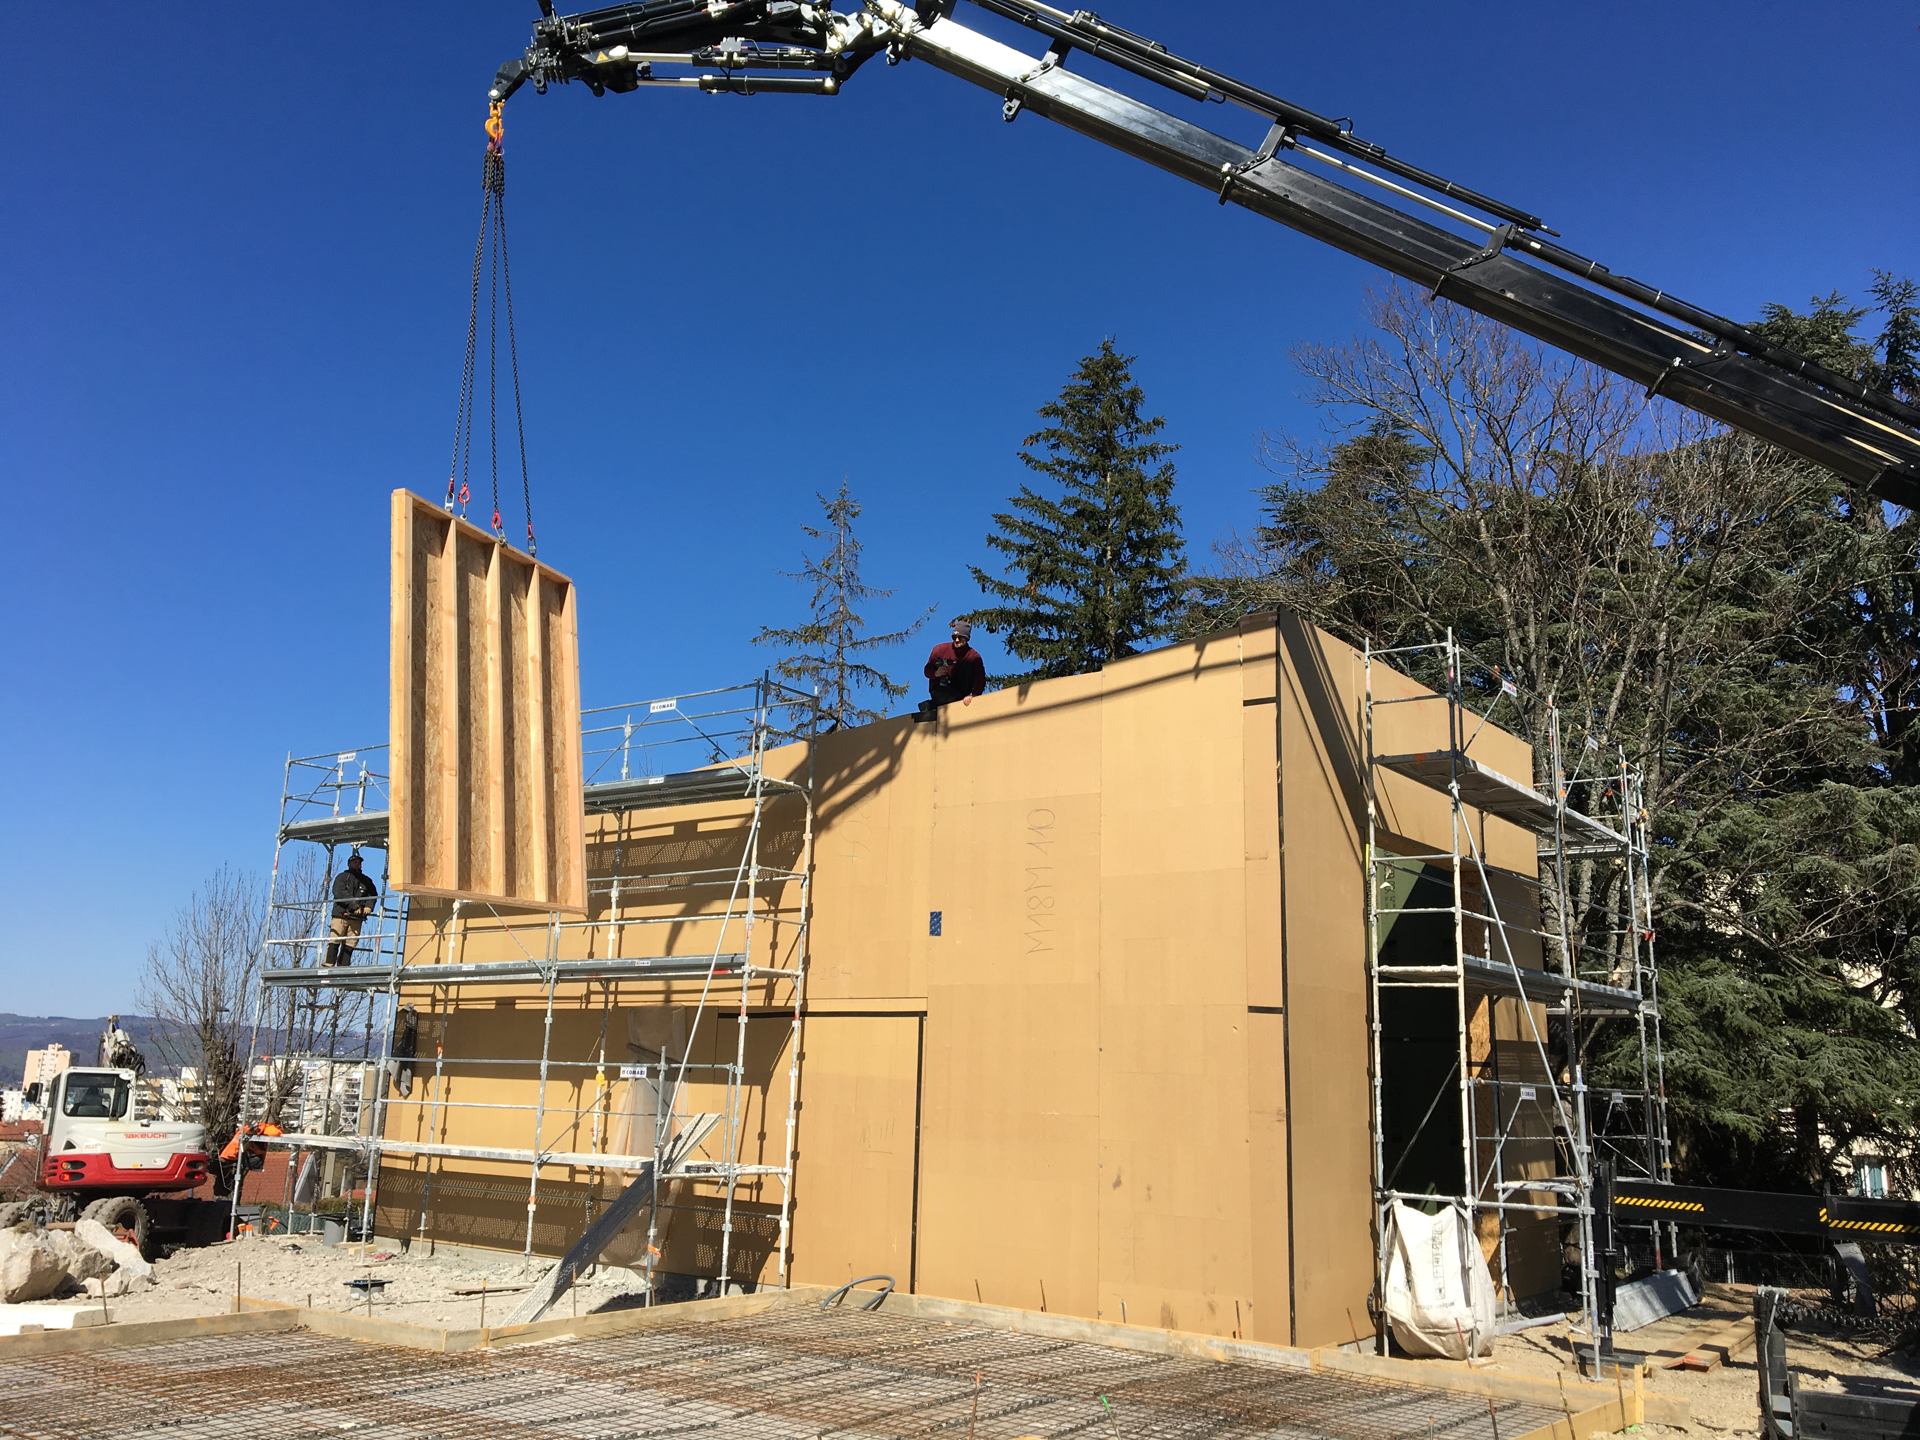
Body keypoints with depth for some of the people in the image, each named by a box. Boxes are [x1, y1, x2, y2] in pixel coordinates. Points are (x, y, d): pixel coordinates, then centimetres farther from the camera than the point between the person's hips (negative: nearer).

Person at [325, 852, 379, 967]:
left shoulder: (366, 881, 21)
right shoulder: (342, 877, 9)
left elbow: (373, 894, 13)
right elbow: (339, 893, -7)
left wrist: (368, 906, -9)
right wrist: (354, 905, -16)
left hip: (356, 918, 3)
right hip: (340, 915, -3)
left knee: (349, 946, -2)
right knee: (334, 942, -10)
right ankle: (328, 965, -12)